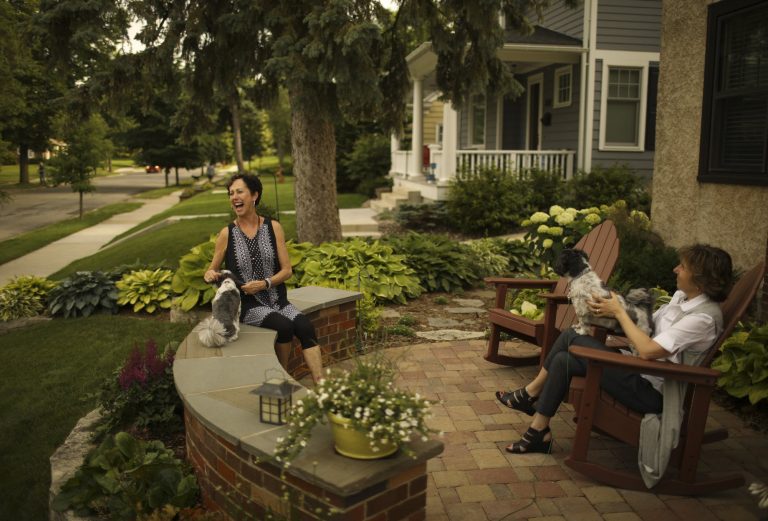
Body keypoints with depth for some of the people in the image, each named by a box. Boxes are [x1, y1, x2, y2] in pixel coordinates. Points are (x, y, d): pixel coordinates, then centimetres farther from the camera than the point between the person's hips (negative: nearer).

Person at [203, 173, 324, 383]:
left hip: (277, 300, 2)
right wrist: (210, 275, -13)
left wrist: (264, 284, -15)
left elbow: (287, 270, 2)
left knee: (305, 326, -26)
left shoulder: (273, 227, 2)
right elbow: (212, 270, 11)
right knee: (284, 326, -29)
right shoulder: (227, 234, 0)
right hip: (247, 304, -2)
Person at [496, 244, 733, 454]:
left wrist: (619, 312, -16)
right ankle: (538, 432, 9)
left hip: (651, 391, -9)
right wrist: (609, 311, -7)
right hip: (642, 372, 9)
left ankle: (531, 393, 6)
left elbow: (648, 350, -25)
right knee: (563, 360, -2)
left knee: (571, 337, -12)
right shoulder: (682, 296, 9)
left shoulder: (704, 317, -20)